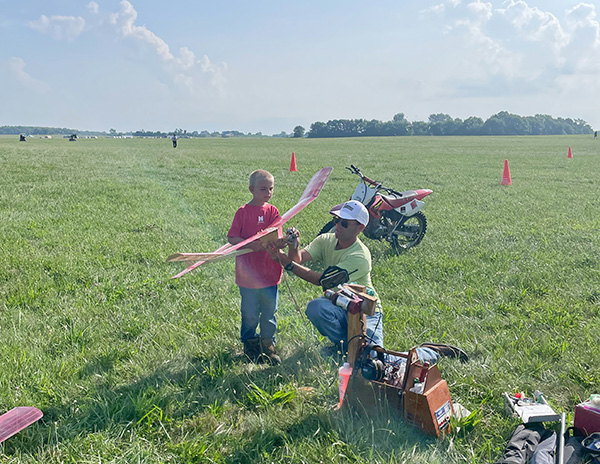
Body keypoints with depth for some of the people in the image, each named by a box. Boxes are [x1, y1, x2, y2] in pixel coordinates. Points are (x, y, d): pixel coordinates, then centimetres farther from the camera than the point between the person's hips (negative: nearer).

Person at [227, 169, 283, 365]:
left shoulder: (272, 211, 4)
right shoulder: (243, 211, -4)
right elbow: (231, 238, -6)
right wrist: (251, 245, -19)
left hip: (270, 272, 3)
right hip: (248, 273, -2)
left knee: (269, 312, 10)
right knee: (250, 314, 8)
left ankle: (268, 345, 26)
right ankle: (250, 345, 27)